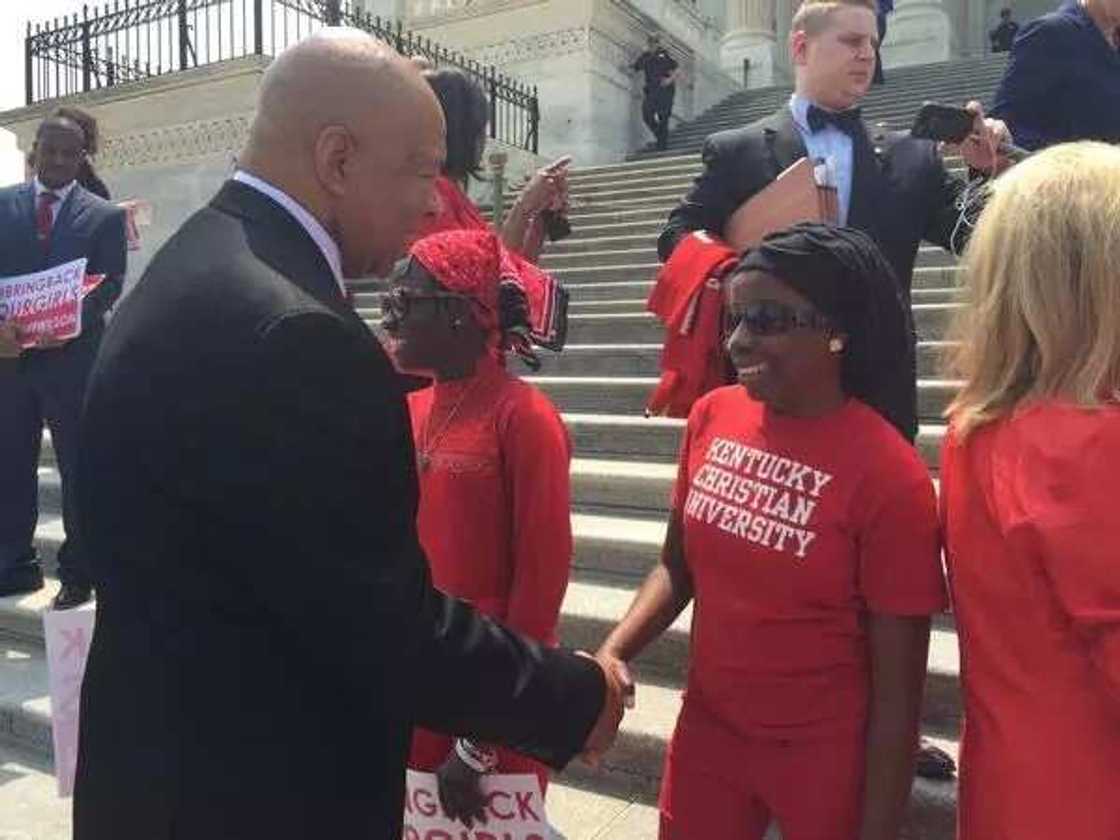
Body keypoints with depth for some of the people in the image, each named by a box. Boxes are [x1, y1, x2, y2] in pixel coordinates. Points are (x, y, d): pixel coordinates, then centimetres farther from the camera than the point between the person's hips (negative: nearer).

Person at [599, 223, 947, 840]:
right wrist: (612, 654, -10)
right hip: (705, 729, 5)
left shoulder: (889, 475, -20)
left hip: (827, 757, -4)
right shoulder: (712, 417, -7)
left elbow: (897, 687, -14)